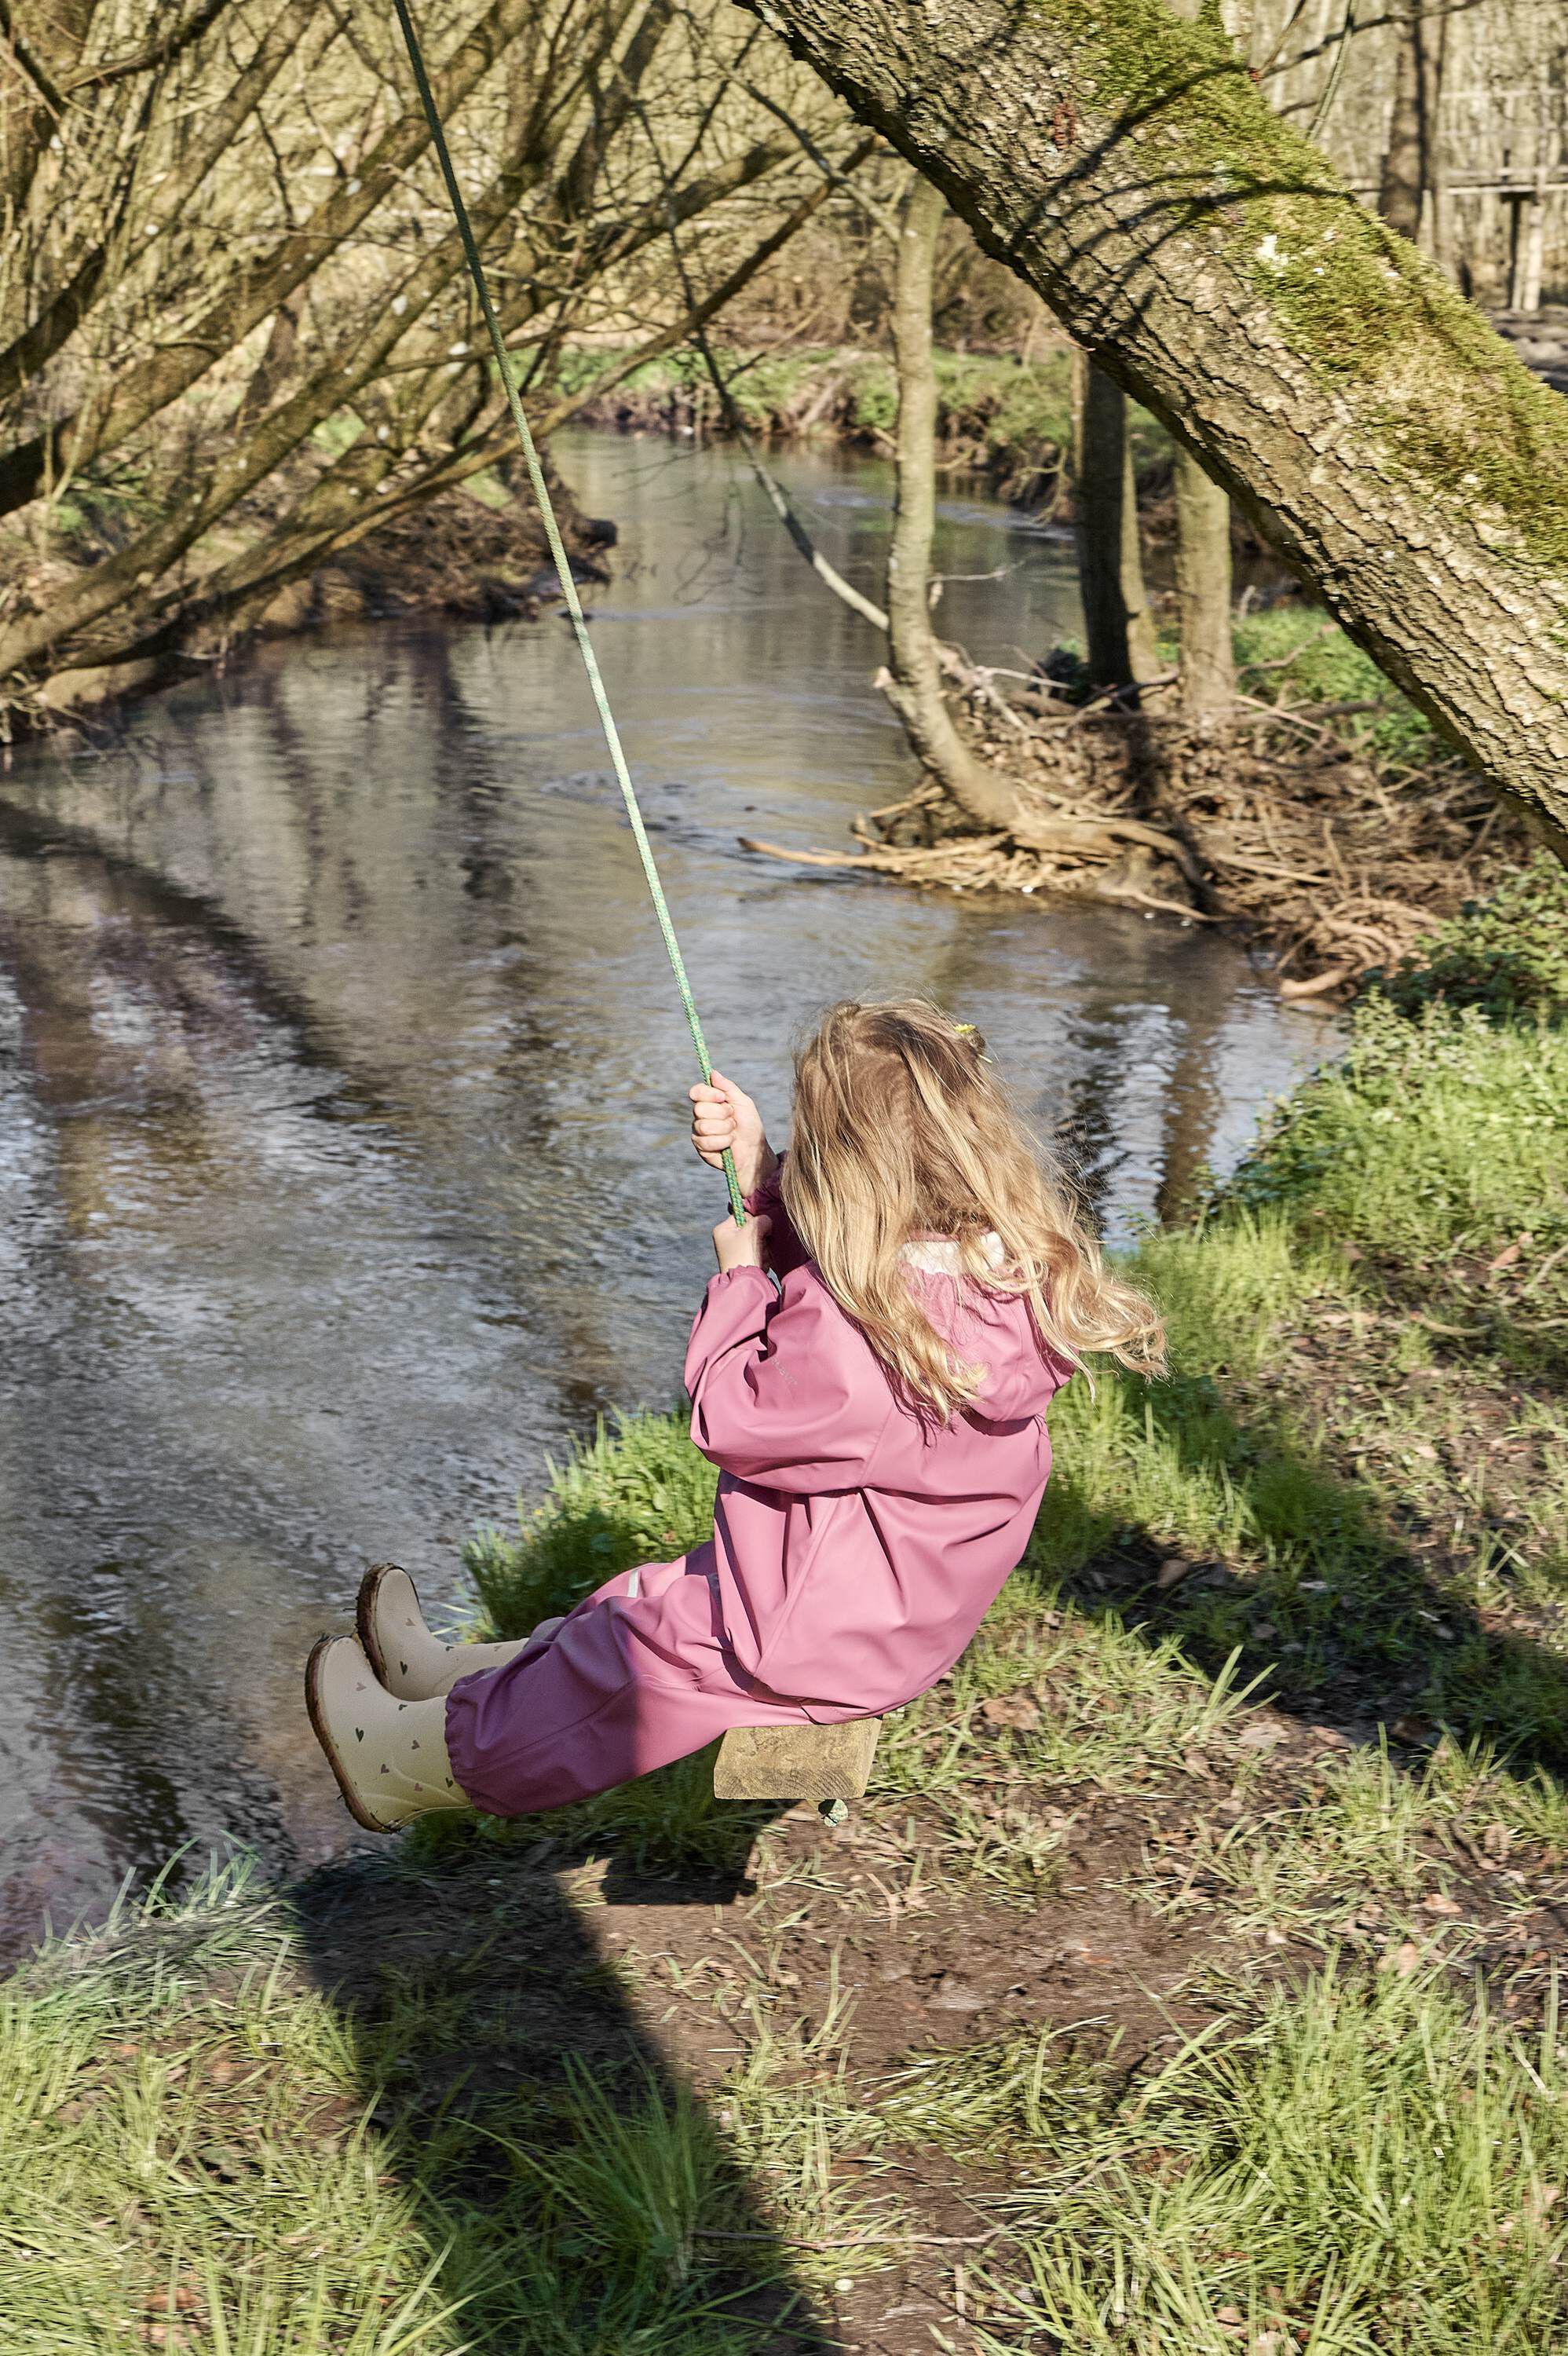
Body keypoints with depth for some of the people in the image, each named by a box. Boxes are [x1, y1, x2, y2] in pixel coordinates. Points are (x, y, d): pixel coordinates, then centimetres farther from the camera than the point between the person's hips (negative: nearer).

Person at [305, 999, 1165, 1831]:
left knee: (630, 1661, 11)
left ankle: (416, 1762, 33)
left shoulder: (850, 1336, -36)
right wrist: (757, 1167, -2)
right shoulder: (1013, 1259, -9)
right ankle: (460, 1673, 44)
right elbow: (826, 1265, 9)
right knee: (651, 1601, 24)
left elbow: (732, 1421, -19)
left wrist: (739, 1274, -7)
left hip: (821, 1641, -9)